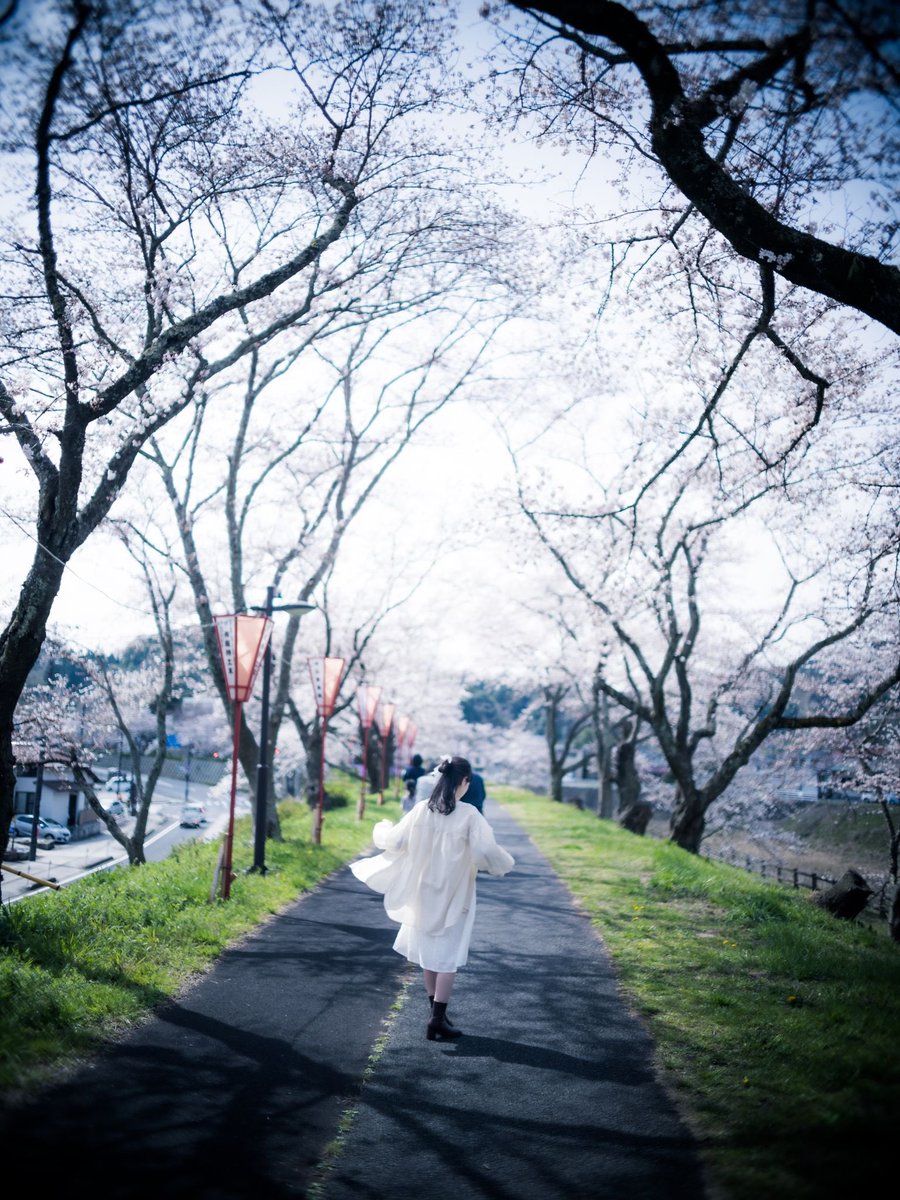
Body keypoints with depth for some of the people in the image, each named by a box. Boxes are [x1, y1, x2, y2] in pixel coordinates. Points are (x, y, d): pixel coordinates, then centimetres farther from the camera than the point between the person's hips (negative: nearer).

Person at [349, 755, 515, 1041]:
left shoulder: (421, 810, -5)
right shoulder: (469, 815, -15)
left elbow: (394, 841, 2)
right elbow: (486, 851, -20)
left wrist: (382, 829, 24)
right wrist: (505, 863, 1)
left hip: (423, 892, 4)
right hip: (454, 895, -4)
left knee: (428, 952, 17)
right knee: (449, 956, 4)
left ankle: (436, 1012, 27)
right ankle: (437, 1021, 1)